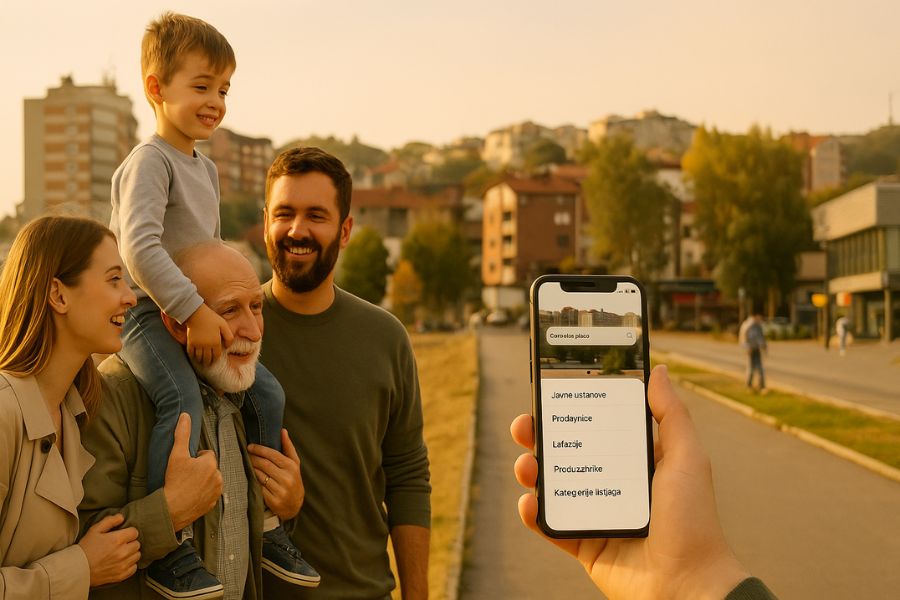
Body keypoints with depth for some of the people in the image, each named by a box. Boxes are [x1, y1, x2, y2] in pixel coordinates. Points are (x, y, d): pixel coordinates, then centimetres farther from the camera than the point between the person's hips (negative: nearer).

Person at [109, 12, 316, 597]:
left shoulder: (207, 169, 18)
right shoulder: (149, 161, -12)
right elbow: (140, 248, -26)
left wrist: (220, 309, 16)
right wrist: (193, 311, -27)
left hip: (198, 318, 9)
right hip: (149, 314, -9)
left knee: (267, 393, 3)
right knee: (184, 401, -30)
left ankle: (267, 527, 14)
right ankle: (168, 549, -25)